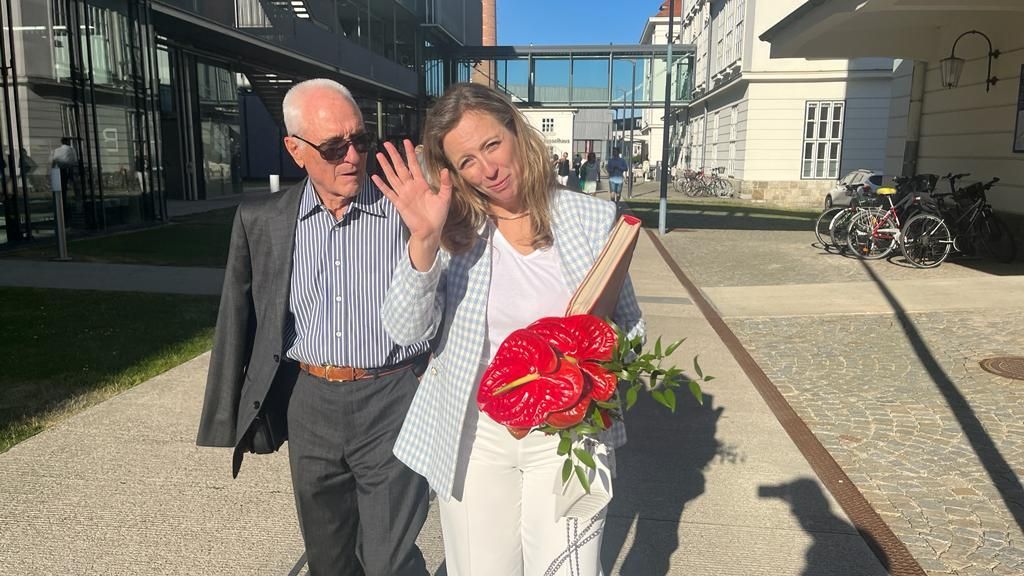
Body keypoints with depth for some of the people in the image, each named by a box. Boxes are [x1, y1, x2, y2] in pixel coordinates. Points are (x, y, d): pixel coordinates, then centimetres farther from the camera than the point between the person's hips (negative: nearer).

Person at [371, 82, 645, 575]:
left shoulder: (591, 218, -4)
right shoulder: (452, 232, -5)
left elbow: (630, 326, 5)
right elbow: (407, 330, -15)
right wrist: (424, 241, -29)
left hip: (569, 433, 0)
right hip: (472, 436, 1)